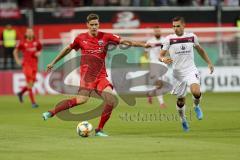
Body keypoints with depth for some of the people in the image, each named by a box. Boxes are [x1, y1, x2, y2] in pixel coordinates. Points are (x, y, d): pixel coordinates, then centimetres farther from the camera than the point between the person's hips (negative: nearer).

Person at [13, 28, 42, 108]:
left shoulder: (36, 42, 4)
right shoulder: (22, 43, -5)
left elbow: (40, 49, 21)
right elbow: (15, 51, 8)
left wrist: (38, 53, -1)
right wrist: (17, 60, -1)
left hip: (34, 64, 4)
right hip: (26, 64, -4)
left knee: (32, 83, 9)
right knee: (29, 83, -9)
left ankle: (21, 93, 37)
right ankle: (33, 102, -7)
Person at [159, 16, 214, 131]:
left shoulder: (191, 37, 2)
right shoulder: (169, 39, -4)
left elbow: (200, 50, 20)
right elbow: (161, 55, -3)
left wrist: (209, 63, 21)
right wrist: (164, 59, -26)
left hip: (191, 70, 0)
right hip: (178, 73, 0)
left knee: (196, 92, -27)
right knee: (180, 100, 8)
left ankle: (196, 106, 7)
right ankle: (183, 120, 36)